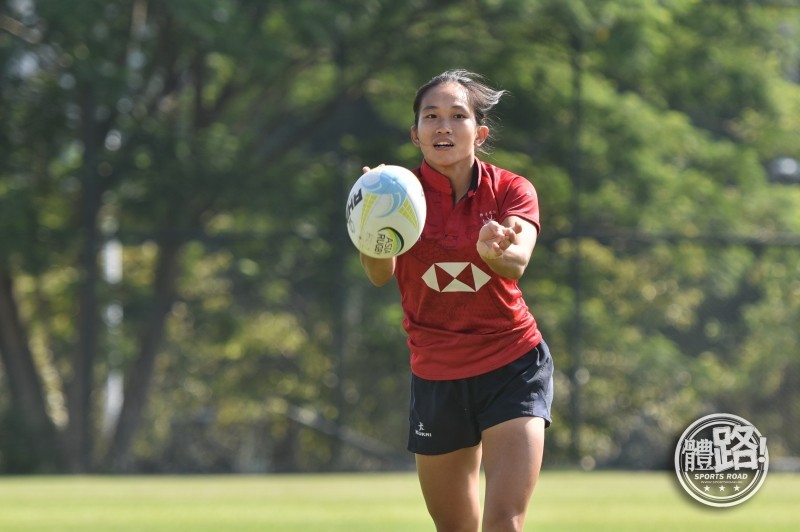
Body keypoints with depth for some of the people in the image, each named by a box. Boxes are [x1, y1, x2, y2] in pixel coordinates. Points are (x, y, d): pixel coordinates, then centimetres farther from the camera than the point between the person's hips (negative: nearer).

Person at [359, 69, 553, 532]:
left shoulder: (511, 191, -7)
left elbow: (517, 264, -28)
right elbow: (380, 274, -26)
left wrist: (496, 250, -53)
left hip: (512, 368, -2)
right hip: (436, 377, 2)